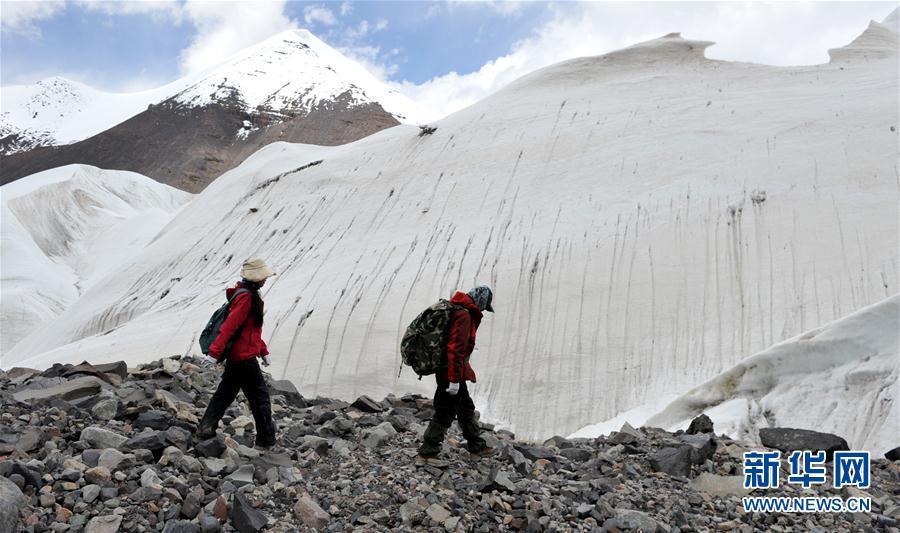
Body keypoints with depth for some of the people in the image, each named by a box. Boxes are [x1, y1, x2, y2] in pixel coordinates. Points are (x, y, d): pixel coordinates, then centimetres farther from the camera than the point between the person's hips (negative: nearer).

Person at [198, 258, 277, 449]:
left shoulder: (249, 294, 15)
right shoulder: (246, 297, -18)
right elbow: (229, 326, -25)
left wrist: (263, 351, 25)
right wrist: (215, 352, -29)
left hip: (235, 356, 10)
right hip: (244, 358, -10)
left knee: (225, 393, 17)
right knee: (260, 397, -1)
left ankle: (206, 427, 19)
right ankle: (266, 440, 6)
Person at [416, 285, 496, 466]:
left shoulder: (458, 310, 12)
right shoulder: (464, 315, -20)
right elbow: (456, 348, -26)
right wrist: (454, 379, -26)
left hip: (449, 371, 10)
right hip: (452, 372, -10)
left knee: (466, 408, 20)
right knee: (445, 413, -3)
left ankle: (477, 446, 33)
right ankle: (426, 454, 4)